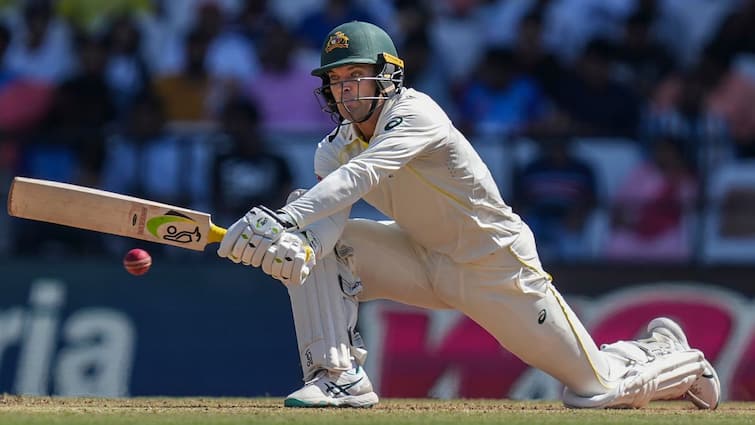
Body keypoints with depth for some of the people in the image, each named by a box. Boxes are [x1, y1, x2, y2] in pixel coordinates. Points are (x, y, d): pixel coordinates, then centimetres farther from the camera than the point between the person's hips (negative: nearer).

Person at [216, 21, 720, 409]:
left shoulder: (415, 114, -26)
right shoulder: (335, 146, -4)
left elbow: (359, 176, -43)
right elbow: (331, 211, -21)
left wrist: (285, 218, -57)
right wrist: (294, 243, -46)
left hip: (497, 266, -6)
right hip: (425, 261, 6)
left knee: (599, 389, -4)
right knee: (309, 244, -16)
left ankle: (665, 354, 29)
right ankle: (339, 376, -15)